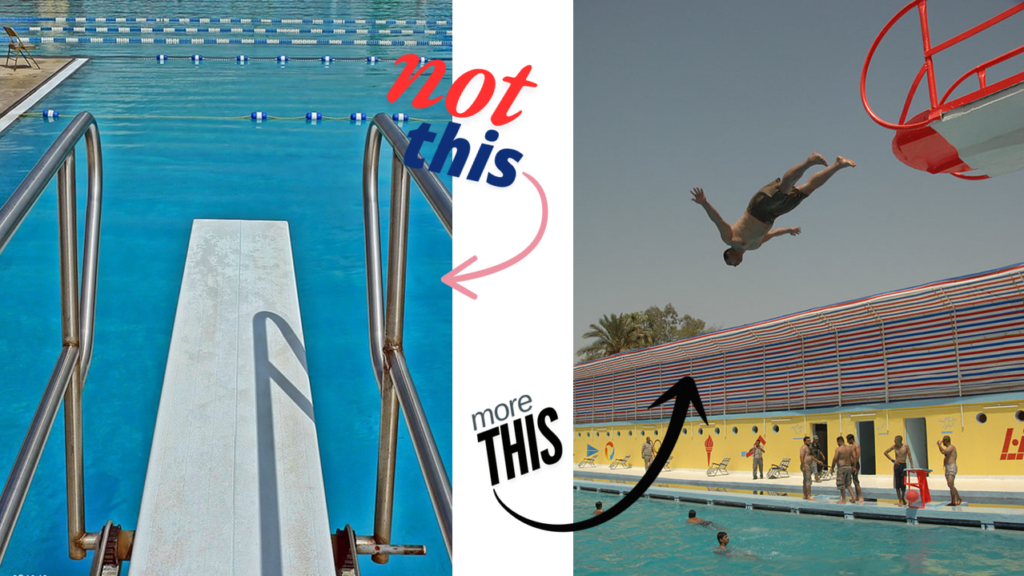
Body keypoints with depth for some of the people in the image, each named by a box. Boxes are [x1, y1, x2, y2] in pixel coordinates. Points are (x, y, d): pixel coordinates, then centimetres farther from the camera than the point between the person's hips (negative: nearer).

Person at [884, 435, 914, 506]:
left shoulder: (906, 446, -4)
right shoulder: (894, 446, 3)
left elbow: (910, 456, -2)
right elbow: (885, 452, 13)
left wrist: (912, 466, -8)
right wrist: (892, 460, 4)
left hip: (903, 466, -2)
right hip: (896, 466, 2)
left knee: (903, 484, 0)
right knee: (897, 484, 0)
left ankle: (903, 499, 22)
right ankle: (900, 501, 7)